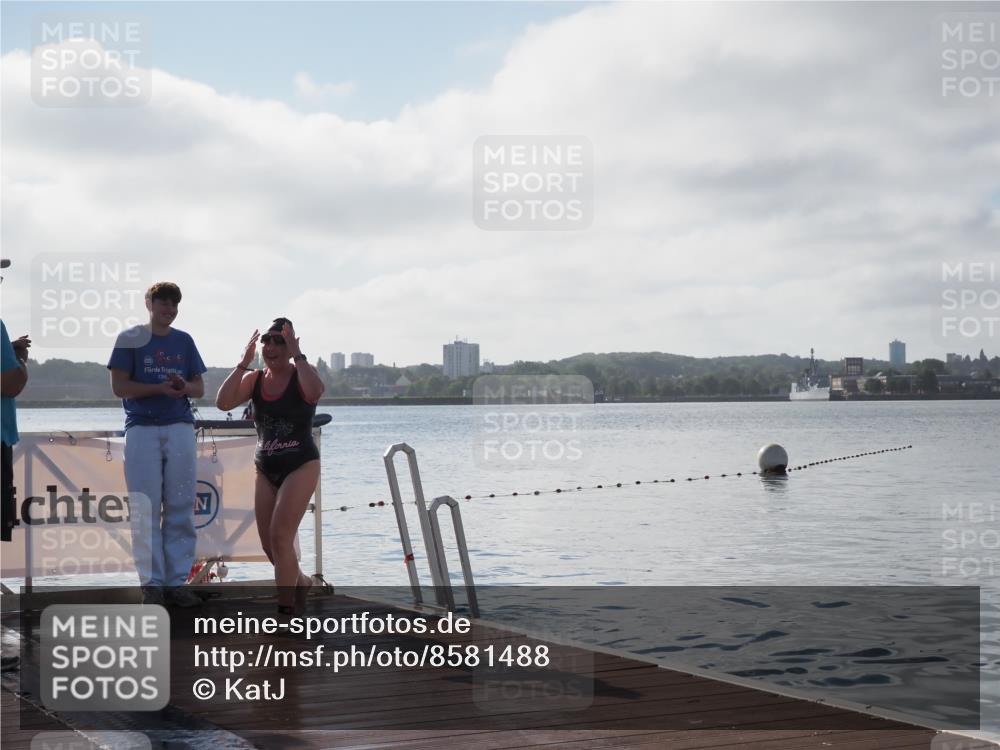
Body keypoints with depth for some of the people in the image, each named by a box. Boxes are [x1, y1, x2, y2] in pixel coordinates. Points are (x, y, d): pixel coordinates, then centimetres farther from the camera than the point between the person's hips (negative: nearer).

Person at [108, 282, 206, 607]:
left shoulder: (184, 341, 13)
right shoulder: (130, 339, 3)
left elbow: (199, 388, 15)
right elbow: (119, 386, -4)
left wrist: (185, 387, -8)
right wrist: (160, 388, -15)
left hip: (180, 428, 3)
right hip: (142, 430, -3)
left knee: (181, 508, 2)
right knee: (145, 510, -3)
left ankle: (177, 581, 7)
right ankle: (152, 583, 1)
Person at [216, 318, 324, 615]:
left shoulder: (301, 376, -9)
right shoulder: (254, 379, 3)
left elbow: (315, 390, -34)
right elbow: (223, 402, -14)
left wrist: (297, 355, -26)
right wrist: (244, 362, -14)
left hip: (301, 467, -5)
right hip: (266, 470, 5)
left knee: (280, 537, -16)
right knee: (269, 545, 9)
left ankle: (286, 609, -6)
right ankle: (301, 582, 37)